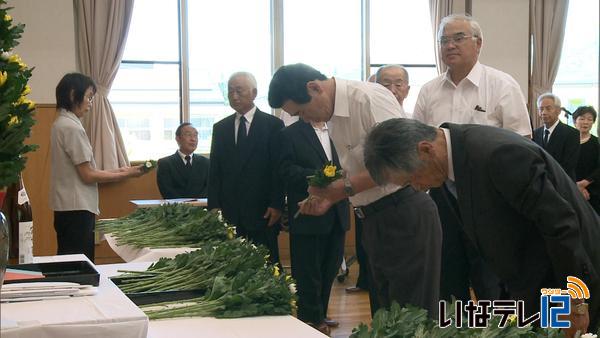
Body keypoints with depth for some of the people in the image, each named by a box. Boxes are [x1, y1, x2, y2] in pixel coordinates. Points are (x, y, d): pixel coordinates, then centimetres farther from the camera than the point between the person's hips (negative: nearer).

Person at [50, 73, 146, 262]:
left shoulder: (61, 124, 13)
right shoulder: (72, 128, -15)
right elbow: (87, 176, -14)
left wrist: (118, 171, 12)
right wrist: (126, 175, -5)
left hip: (66, 208, 10)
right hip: (77, 209, -10)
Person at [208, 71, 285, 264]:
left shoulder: (273, 125, 1)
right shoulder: (220, 128, 12)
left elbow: (278, 168, -3)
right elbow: (214, 170, 11)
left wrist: (276, 205, -8)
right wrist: (214, 205, 3)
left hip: (262, 210, -3)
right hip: (229, 211, 3)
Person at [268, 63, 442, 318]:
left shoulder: (369, 97, -18)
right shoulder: (332, 117, 11)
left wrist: (345, 188, -22)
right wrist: (330, 198, 6)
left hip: (405, 213, -9)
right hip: (375, 219, 9)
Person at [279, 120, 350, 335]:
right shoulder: (291, 134, -4)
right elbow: (286, 170, -12)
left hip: (336, 214, 6)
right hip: (308, 214, -5)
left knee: (330, 268, 11)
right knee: (308, 270, 2)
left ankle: (320, 314, 24)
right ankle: (311, 318, 14)